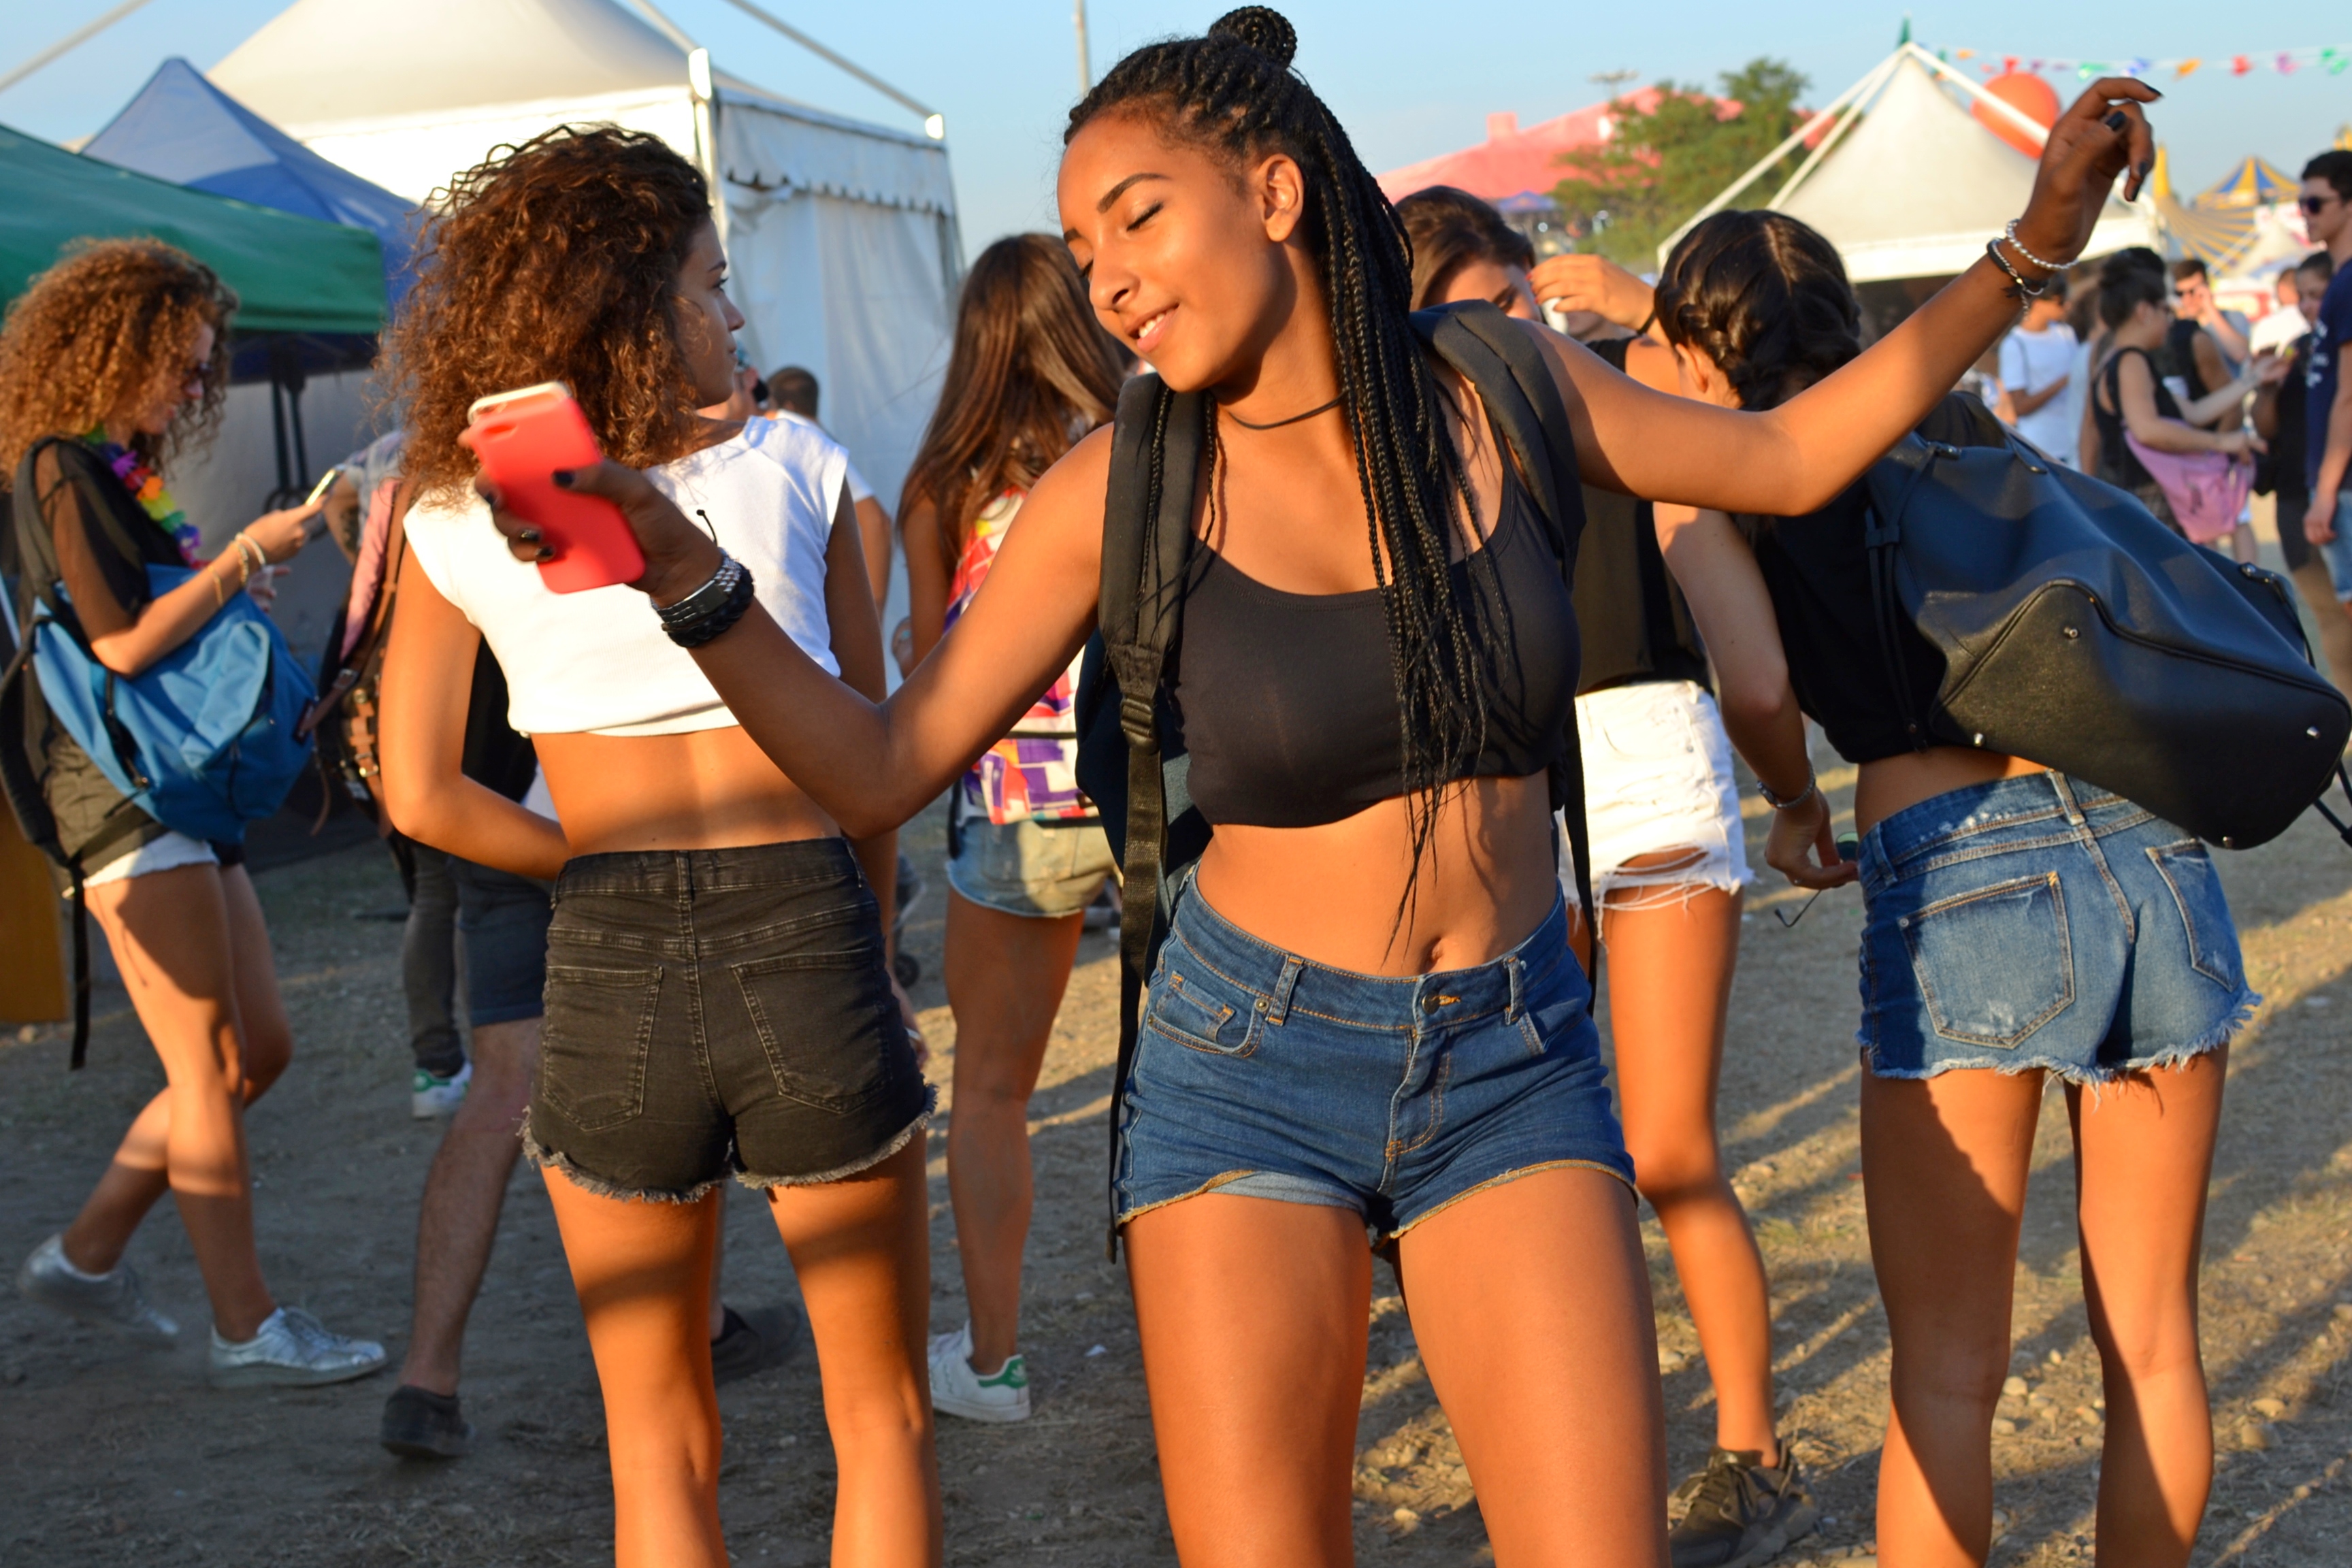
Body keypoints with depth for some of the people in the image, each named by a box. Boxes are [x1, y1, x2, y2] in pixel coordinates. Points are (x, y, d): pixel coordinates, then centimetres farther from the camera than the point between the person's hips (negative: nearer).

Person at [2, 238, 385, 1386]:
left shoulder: (120, 473, 19)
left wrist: (256, 556, 13)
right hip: (123, 790, -10)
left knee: (260, 1053, 11)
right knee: (209, 1071, -6)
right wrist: (243, 556, -12)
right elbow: (121, 643, -18)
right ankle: (248, 1331, 0)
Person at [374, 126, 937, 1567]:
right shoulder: (794, 470, 2)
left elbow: (421, 797, -1)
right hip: (806, 938, -1)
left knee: (659, 1441, 18)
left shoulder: (461, 522, 3)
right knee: (881, 1410, 16)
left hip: (609, 968, 1)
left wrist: (595, 864, 12)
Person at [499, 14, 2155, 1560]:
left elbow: (1788, 460, 12)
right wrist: (684, 572, -17)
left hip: (1512, 1066, 1)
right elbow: (882, 766, -4)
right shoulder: (1119, 493, -7)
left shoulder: (1502, 389, -3)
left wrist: (2028, 251, 7)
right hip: (1253, 1070, -1)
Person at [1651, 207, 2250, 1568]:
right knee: (2155, 1343, 16)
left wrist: (1796, 803, 11)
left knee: (1948, 1372, 8)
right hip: (2150, 841, 5)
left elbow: (1755, 679, -11)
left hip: (1958, 878, -4)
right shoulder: (1958, 424, 19)